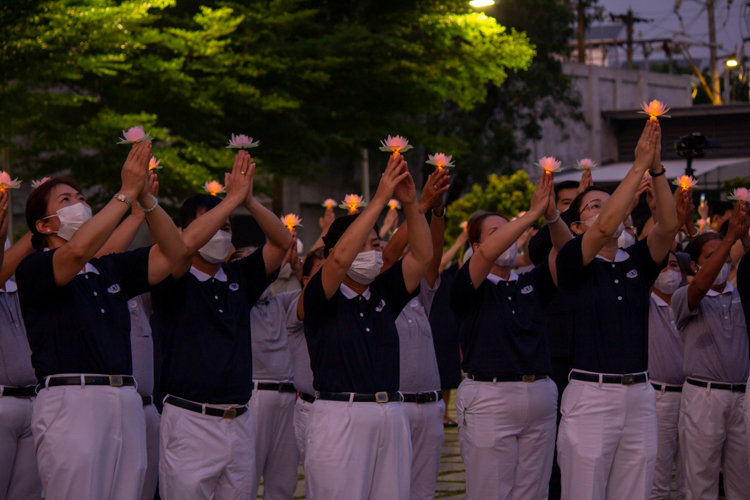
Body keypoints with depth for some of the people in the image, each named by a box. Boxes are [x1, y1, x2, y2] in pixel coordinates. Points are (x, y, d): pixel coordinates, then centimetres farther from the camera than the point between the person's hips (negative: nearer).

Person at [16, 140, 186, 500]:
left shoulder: (110, 268, 22)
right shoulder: (33, 270, 2)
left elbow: (172, 252, 15)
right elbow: (78, 250, -17)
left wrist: (145, 197, 2)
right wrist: (127, 193, -11)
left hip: (125, 402, 6)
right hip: (70, 399, -6)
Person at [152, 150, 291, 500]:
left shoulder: (238, 278, 14)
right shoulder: (176, 282, -2)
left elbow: (282, 242, 7)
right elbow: (185, 244, -22)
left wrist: (249, 201, -8)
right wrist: (233, 197, -17)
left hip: (240, 423, 5)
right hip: (190, 420, -5)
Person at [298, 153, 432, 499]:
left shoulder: (383, 295, 15)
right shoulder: (320, 300, -1)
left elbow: (422, 254, 7)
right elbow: (341, 258, -18)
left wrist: (411, 203, -7)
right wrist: (380, 199, -17)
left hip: (390, 417, 5)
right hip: (340, 416, -5)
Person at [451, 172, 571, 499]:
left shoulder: (531, 285, 14)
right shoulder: (469, 288, 0)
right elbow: (487, 254, -19)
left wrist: (552, 216, -18)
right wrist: (532, 214, -20)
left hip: (540, 399, 5)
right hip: (489, 400, -5)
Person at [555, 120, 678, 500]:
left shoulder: (637, 262, 12)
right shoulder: (573, 263, -1)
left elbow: (668, 228, -4)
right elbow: (606, 228, -18)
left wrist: (657, 169, -14)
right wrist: (639, 167, -17)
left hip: (639, 396, 4)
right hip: (590, 394, -4)